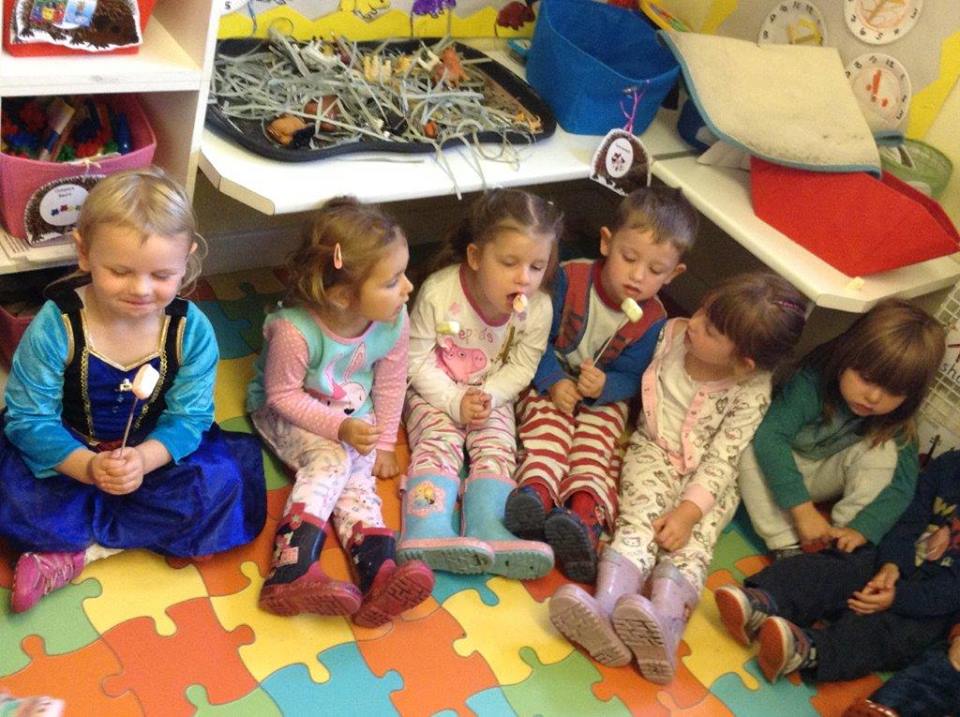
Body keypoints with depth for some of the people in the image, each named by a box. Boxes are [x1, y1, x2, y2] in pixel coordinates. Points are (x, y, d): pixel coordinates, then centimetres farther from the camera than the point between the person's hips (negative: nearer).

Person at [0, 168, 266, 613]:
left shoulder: (192, 331, -16)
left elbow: (188, 418, -13)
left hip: (154, 457, 2)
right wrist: (86, 467, -33)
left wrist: (141, 460, -33)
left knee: (219, 483, -24)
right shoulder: (55, 327, -21)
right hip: (67, 459, -1)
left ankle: (73, 552, -18)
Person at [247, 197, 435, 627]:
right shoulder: (295, 331, -34)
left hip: (353, 418, 4)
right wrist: (339, 428, -29)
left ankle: (379, 572, -30)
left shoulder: (394, 322, -18)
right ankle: (291, 570, -36)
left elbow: (390, 385, -3)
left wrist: (384, 444, -2)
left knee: (356, 477, -18)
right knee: (330, 460, -28)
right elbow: (283, 395, -21)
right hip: (284, 414, -4)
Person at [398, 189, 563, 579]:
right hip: (435, 392, -2)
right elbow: (417, 361, -15)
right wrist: (455, 401, -24)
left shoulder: (538, 309, -17)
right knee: (438, 444, -23)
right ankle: (428, 534, -39)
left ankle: (489, 536, -34)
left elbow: (520, 368, -5)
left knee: (496, 450, -17)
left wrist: (487, 397, -22)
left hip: (491, 396, 3)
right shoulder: (438, 292, -24)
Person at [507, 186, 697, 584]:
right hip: (551, 384, 0)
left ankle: (584, 511, -47)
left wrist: (604, 386, -28)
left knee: (597, 442, -24)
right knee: (548, 425, -28)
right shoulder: (571, 278, -12)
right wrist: (554, 381, -23)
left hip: (604, 398, 1)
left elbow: (630, 377, -5)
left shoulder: (652, 320, -8)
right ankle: (537, 491, -51)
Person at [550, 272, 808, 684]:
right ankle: (608, 607, -49)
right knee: (640, 516, -24)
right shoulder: (672, 333, -10)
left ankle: (665, 626, -51)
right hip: (653, 453, 2)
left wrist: (688, 511, -30)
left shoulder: (752, 393, -20)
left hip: (709, 479, -2)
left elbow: (722, 460, -22)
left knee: (693, 537, -26)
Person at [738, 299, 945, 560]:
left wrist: (862, 529, -35)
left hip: (827, 479, 2)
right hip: (784, 470, -2)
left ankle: (838, 540, -22)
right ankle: (788, 548, -31)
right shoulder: (813, 382, -30)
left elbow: (902, 482, -21)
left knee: (883, 450, -25)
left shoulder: (895, 421, -20)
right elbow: (770, 435, -38)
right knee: (751, 456, -33)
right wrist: (802, 508, -43)